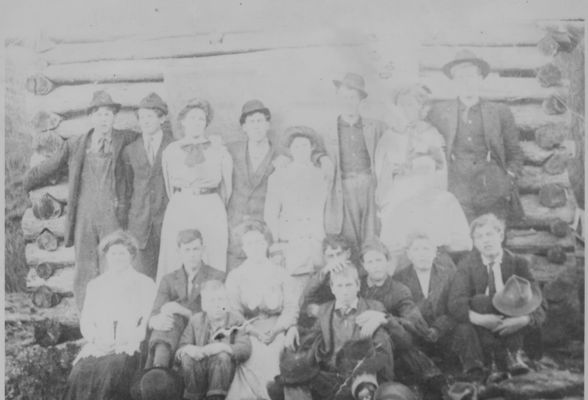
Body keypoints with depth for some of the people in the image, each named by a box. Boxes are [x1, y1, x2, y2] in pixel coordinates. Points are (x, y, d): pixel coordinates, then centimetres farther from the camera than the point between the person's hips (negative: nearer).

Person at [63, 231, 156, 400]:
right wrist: (97, 340, -5)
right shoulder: (95, 285, 22)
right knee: (81, 372, -28)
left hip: (128, 348, -3)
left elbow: (148, 321, 4)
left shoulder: (145, 284, 12)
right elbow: (85, 321, 14)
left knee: (112, 370, -34)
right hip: (98, 346, 3)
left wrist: (128, 341, -10)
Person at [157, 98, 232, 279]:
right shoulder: (170, 151, 10)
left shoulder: (218, 150, 6)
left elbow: (226, 186, 11)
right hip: (179, 211, 1)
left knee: (211, 262, -4)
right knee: (175, 263, -3)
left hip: (211, 212, -1)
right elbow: (169, 188, 17)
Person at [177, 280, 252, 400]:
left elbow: (245, 349, -16)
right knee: (187, 357, -28)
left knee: (223, 356, -32)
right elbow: (181, 348, 1)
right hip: (199, 376, 2)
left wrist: (223, 347, -31)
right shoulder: (196, 320, 5)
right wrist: (188, 349, -23)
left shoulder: (236, 320, -3)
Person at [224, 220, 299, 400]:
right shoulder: (235, 276, 11)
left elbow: (291, 308, 5)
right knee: (254, 356, -28)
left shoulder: (281, 275, 13)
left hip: (276, 330, 1)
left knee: (271, 353, -27)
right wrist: (254, 331, -14)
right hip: (247, 333, 0)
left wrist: (275, 330, -13)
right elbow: (233, 312, 2)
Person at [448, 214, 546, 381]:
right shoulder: (467, 265, -3)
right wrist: (480, 319, -34)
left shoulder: (518, 263, -2)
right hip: (478, 328, -1)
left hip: (510, 328, 1)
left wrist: (522, 320, -30)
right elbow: (454, 303, -16)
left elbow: (539, 309, -9)